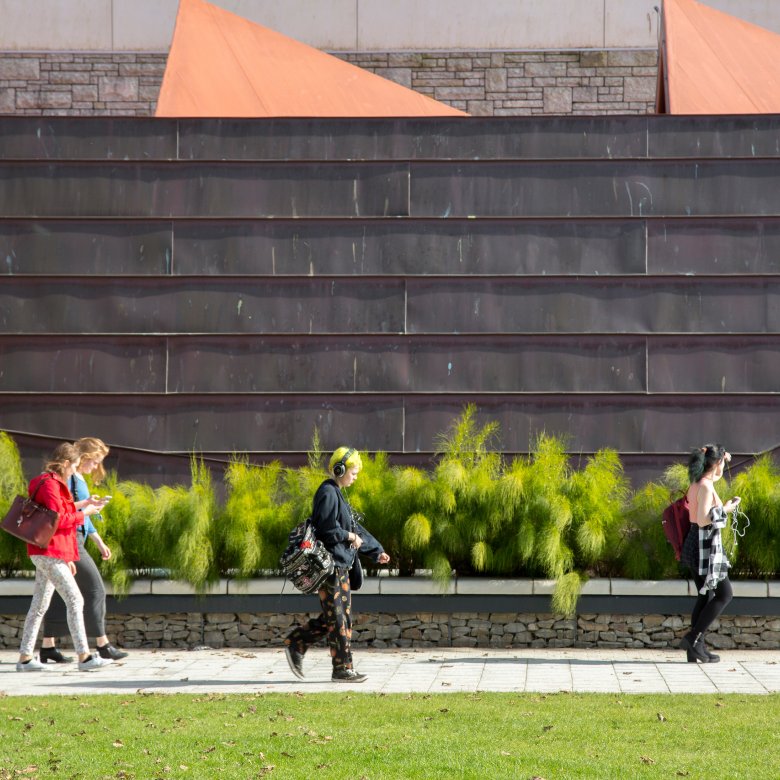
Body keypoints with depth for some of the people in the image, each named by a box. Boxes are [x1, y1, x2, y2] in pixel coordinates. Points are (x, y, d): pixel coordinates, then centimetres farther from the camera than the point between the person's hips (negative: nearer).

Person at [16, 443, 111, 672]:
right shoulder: (50, 485, -15)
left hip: (47, 554, 11)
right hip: (49, 552, -11)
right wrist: (83, 514, -10)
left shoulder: (53, 483, 17)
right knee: (74, 600, -10)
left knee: (40, 605, 10)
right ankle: (84, 657, -12)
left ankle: (25, 658, 11)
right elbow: (58, 520, -20)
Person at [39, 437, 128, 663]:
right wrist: (87, 505, -21)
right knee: (95, 589, -4)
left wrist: (99, 542, 26)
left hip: (76, 541, 10)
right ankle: (103, 645, 1)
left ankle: (47, 647, 8)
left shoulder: (79, 478, 18)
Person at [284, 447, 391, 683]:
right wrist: (348, 536, -10)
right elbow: (326, 528, -23)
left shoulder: (337, 494, 19)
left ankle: (296, 645, 18)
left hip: (340, 565, 10)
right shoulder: (327, 493, -13)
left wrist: (376, 552, 22)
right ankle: (342, 669, 0)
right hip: (330, 563, -10)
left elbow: (355, 527, 24)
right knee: (337, 618, -5)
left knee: (341, 615, 12)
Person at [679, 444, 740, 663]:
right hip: (706, 545, -10)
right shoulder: (706, 487, -17)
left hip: (695, 543, 10)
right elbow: (703, 520, -22)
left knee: (706, 596, 12)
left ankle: (697, 647, 11)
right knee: (724, 594, -3)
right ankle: (693, 638, -8)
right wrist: (725, 510, -12)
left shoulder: (697, 485, 11)